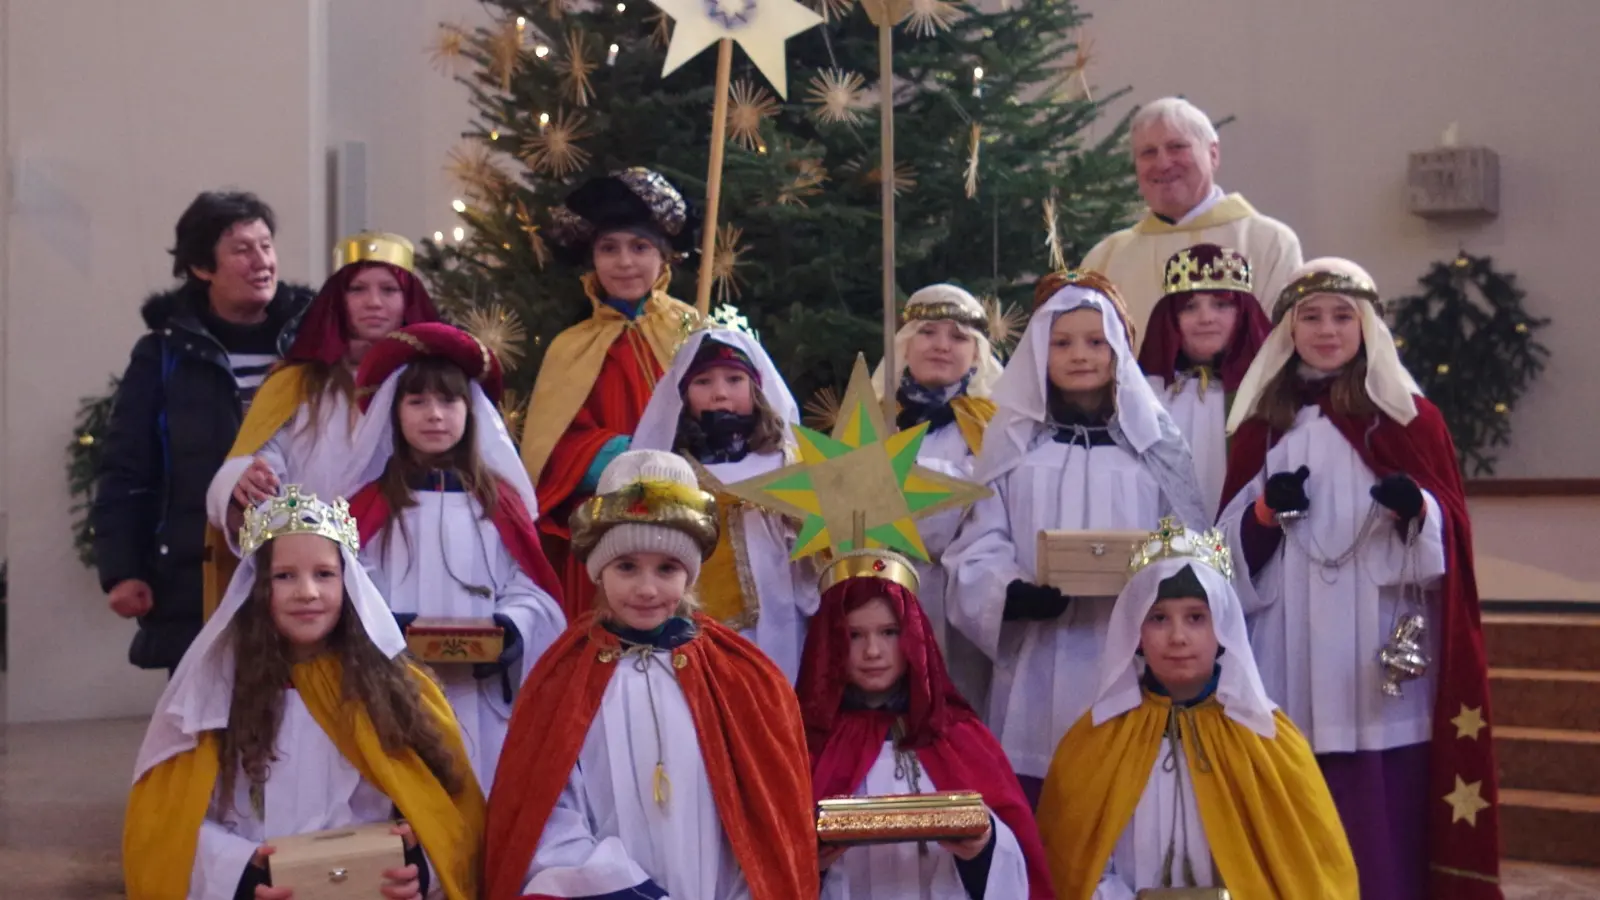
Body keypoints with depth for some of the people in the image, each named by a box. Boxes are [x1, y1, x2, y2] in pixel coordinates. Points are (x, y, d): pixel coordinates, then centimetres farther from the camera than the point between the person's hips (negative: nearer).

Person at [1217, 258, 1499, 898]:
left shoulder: (1409, 416, 6)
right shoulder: (1261, 422, 11)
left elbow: (1452, 527, 4)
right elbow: (1232, 541, 10)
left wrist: (1415, 508, -16)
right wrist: (1266, 509, -9)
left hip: (1382, 652, -1)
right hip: (1291, 657, 2)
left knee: (1384, 810, -5)